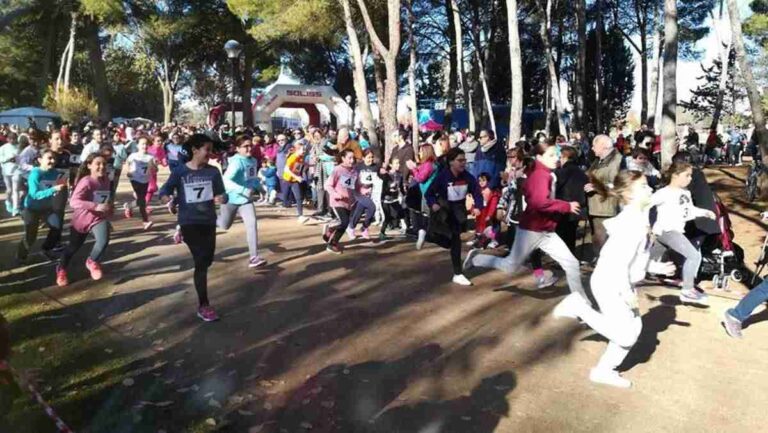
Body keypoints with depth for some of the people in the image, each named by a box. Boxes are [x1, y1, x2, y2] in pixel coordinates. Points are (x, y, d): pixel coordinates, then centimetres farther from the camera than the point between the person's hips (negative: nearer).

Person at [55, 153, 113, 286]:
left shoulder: (105, 180, -5)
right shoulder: (86, 182, -24)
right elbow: (74, 202, -34)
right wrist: (96, 206, -43)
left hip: (99, 217, 3)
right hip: (82, 218, -3)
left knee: (104, 241, -24)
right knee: (74, 246, 17)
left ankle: (92, 262, 9)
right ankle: (61, 270, 46)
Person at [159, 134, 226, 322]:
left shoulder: (213, 171, -1)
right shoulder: (180, 172, -6)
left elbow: (222, 193, 0)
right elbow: (165, 190, -4)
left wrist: (221, 198, -23)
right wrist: (166, 198, -27)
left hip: (209, 222, 4)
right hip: (189, 222, -4)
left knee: (207, 261, 17)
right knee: (201, 262, -9)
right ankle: (203, 306, 2)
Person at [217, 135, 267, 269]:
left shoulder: (253, 161, -1)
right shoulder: (236, 162, -23)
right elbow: (226, 180, -33)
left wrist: (257, 187, -1)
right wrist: (244, 190, -40)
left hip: (246, 199, 5)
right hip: (231, 199, -5)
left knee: (252, 223, -14)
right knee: (224, 225, 15)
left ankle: (254, 257, -13)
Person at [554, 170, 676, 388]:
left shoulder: (639, 219, 6)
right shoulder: (631, 224, -25)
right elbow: (619, 262, -27)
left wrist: (656, 267, 11)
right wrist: (627, 292, -21)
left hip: (622, 284, 10)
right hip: (610, 285, -10)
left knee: (633, 328, 14)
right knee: (625, 335, -4)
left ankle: (604, 371, 25)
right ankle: (579, 306, 5)